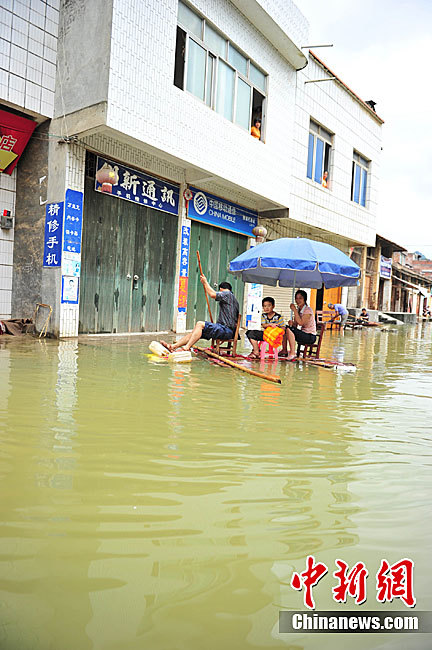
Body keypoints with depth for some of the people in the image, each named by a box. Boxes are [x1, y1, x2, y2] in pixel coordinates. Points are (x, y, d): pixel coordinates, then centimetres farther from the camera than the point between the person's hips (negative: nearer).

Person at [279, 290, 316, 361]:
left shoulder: (308, 310, -12)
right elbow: (295, 326, 8)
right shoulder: (298, 310, 11)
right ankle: (284, 351, 5)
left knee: (289, 329, -25)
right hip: (303, 334, 8)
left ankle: (292, 353, -25)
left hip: (310, 337, -8)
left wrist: (294, 310, -21)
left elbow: (300, 323, -24)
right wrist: (291, 323, -16)